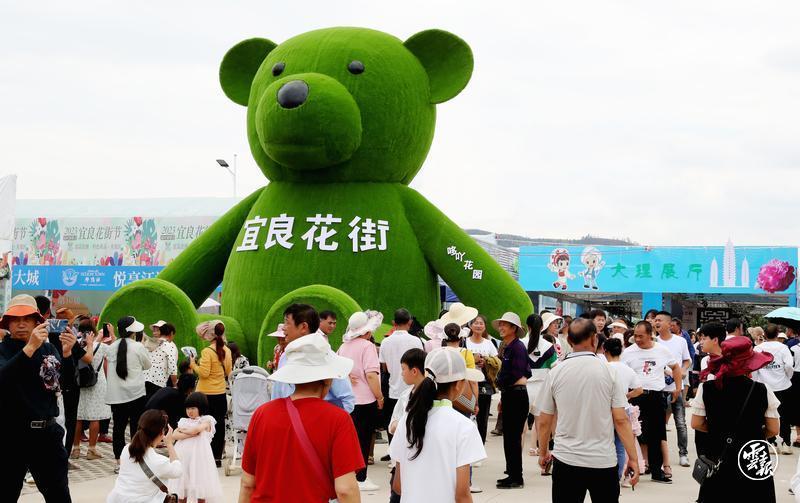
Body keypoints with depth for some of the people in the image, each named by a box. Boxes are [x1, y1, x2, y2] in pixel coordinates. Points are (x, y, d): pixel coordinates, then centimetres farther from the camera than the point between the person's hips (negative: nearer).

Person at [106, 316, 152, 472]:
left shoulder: (112, 347, 2)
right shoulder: (138, 347, -10)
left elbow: (109, 365, 13)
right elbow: (147, 365, 5)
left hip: (115, 395, 4)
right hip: (135, 393, -4)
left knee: (118, 427, 8)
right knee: (136, 427, 4)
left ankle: (119, 462, 10)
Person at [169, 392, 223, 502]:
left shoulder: (206, 420, 0)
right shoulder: (184, 421, 12)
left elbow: (195, 429, -18)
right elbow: (174, 435, -2)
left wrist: (182, 429, 0)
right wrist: (191, 434, -13)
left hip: (199, 457, -4)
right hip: (183, 456, 4)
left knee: (200, 488, 2)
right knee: (181, 488, 8)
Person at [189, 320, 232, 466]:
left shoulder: (207, 351, -17)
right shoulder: (226, 351, 2)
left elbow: (204, 373, -18)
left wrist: (193, 365, -3)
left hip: (207, 394, -6)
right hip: (221, 393, 6)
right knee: (219, 425, 11)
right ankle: (218, 457, 16)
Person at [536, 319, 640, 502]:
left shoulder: (555, 373, -2)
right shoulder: (608, 371, -5)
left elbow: (544, 421, 3)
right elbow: (621, 420, -7)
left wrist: (543, 453, 19)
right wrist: (633, 458, -1)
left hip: (566, 460, 1)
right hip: (603, 461, -1)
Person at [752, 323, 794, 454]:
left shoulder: (758, 349, -4)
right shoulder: (782, 347, -8)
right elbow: (789, 365, -17)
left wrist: (756, 381, 7)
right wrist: (788, 377, 2)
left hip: (765, 387, 1)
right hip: (783, 386, -1)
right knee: (785, 416, 10)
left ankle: (771, 443, 12)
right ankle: (786, 444, 10)